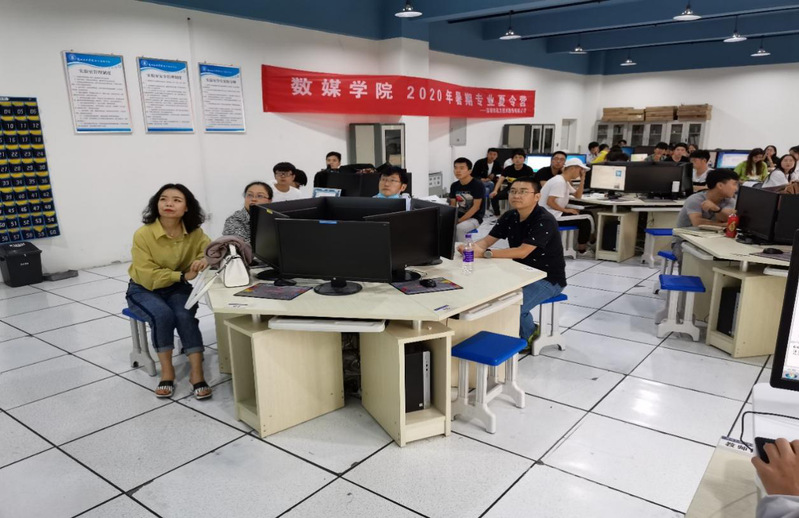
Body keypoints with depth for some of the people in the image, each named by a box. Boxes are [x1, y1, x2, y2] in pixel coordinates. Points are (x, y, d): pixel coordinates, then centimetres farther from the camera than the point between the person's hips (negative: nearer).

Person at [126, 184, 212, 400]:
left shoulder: (194, 233, -11)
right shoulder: (143, 234, -21)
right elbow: (148, 276, -22)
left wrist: (205, 260, -31)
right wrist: (183, 276, -30)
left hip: (178, 288, 2)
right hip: (144, 289, -2)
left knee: (185, 315, -27)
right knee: (162, 315, -31)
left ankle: (196, 373, -20)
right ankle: (166, 371, -12)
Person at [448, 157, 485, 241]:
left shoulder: (477, 185, -14)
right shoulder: (454, 185, 4)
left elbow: (476, 207, -17)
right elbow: (452, 205, 8)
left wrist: (460, 220, -21)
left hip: (474, 218, -6)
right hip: (459, 215, 6)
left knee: (459, 228, -33)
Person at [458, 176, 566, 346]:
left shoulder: (545, 221, -22)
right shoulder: (509, 217, 1)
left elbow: (522, 252, -31)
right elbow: (486, 241, -3)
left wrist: (485, 254, -35)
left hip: (548, 279, -7)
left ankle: (526, 336, 9)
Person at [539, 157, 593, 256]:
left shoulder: (565, 182, 14)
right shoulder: (559, 182, -18)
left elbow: (578, 196, 19)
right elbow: (549, 202, -25)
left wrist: (582, 179, 11)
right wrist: (566, 210, -17)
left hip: (555, 214, 11)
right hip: (550, 217, -11)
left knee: (584, 216, 17)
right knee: (585, 221, -8)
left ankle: (583, 244, 25)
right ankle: (582, 250, 7)